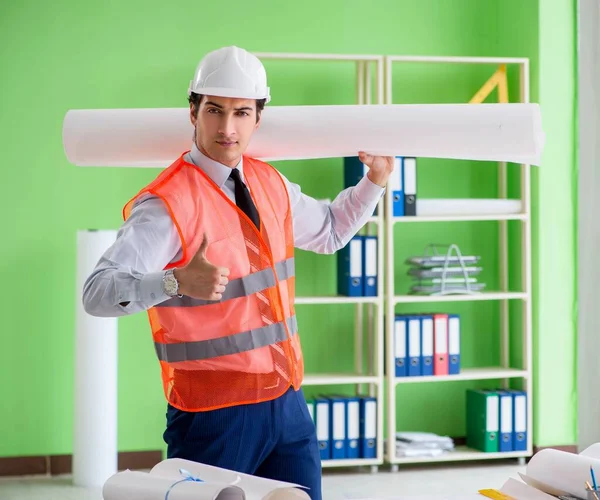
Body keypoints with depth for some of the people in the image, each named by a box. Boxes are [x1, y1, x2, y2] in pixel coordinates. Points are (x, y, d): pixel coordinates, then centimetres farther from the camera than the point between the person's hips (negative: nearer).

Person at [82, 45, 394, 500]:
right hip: (214, 416, -7)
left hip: (288, 404, 7)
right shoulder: (168, 203, -17)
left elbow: (330, 230, 28)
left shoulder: (271, 184, 7)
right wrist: (178, 282, -43)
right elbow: (98, 292, -28)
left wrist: (376, 180, 17)